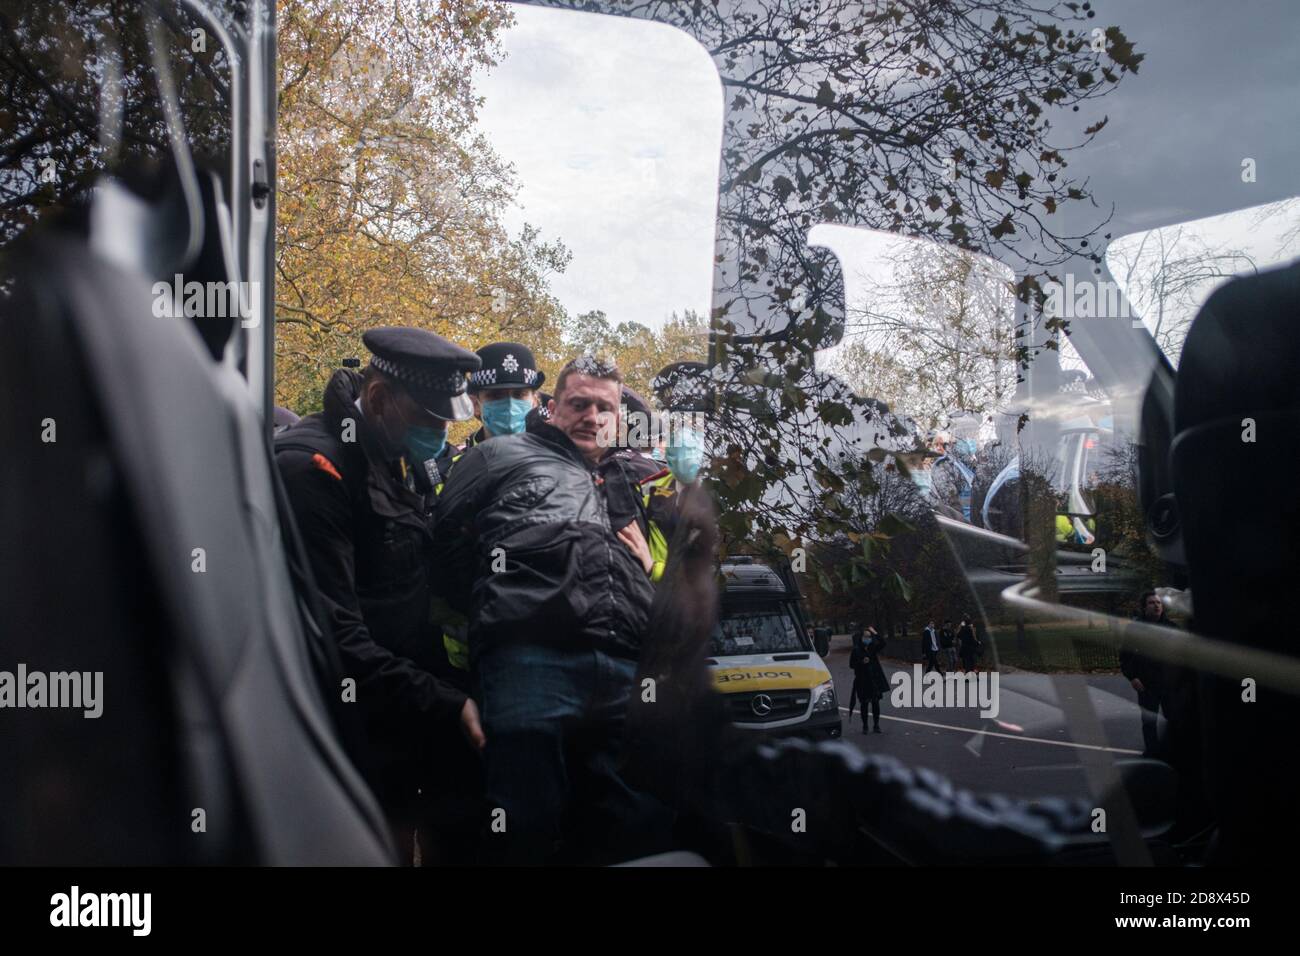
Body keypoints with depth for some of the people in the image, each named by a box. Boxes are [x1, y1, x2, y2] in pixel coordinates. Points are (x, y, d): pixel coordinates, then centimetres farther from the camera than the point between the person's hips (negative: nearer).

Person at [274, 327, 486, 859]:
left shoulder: (401, 460, 8)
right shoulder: (313, 467, -19)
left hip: (400, 729, 8)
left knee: (399, 845, 16)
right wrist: (445, 705, -22)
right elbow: (335, 635, -25)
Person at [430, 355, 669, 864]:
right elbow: (444, 539, 11)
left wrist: (647, 566, 18)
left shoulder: (625, 485, 35)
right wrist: (496, 609, 6)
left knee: (643, 829, 3)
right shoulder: (505, 455, 20)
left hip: (626, 669, 5)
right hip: (531, 656, -5)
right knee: (525, 830, -9)